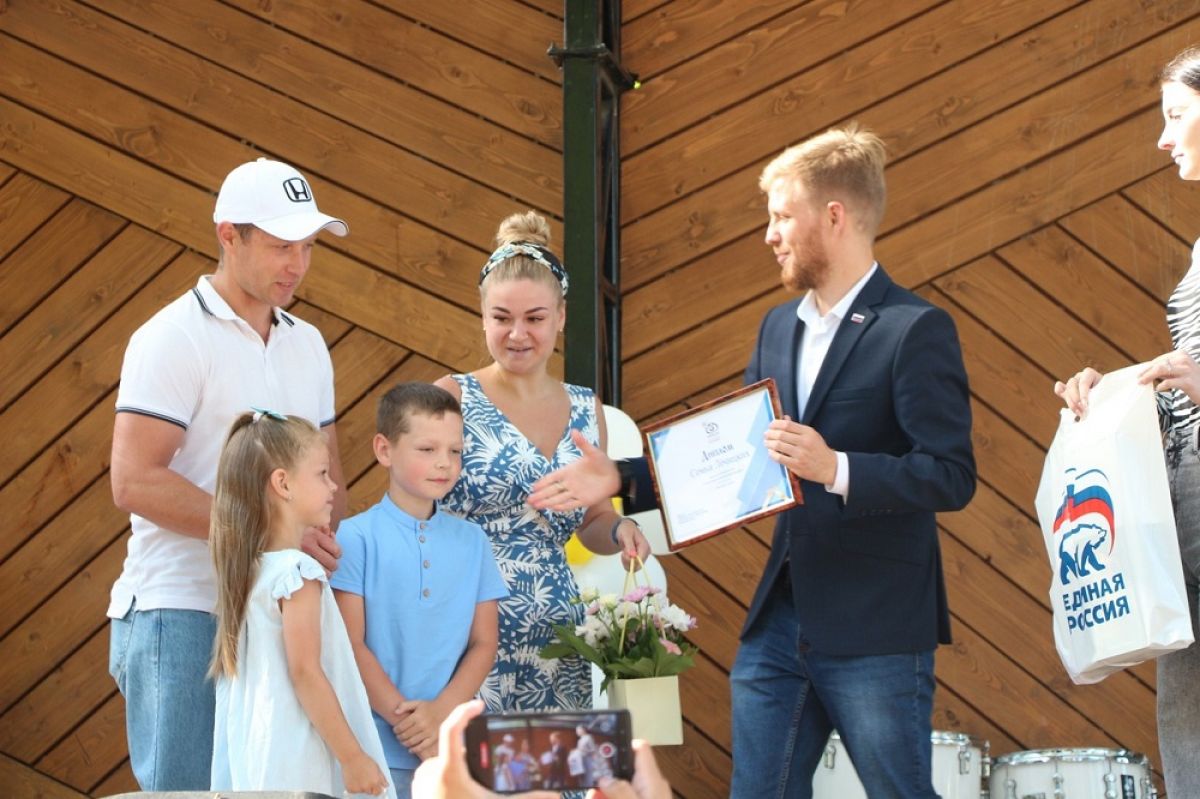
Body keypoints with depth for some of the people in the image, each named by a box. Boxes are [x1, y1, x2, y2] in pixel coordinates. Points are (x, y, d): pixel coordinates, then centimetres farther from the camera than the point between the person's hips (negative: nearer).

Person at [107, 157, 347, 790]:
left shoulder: (307, 345, 16)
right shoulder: (172, 339, -6)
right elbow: (135, 482, -15)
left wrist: (338, 561, 4)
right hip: (183, 613, -6)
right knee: (184, 789, -6)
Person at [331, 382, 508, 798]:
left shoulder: (472, 541, 10)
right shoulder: (356, 538, -2)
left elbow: (484, 644, 7)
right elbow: (352, 646, -6)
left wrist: (441, 713, -9)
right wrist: (409, 723, -12)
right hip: (382, 748, -3)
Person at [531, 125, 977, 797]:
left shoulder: (917, 330, -11)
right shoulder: (779, 328, 14)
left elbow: (952, 477, -17)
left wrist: (836, 469, -30)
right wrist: (624, 477, 10)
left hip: (877, 634, -8)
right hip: (779, 622, 8)